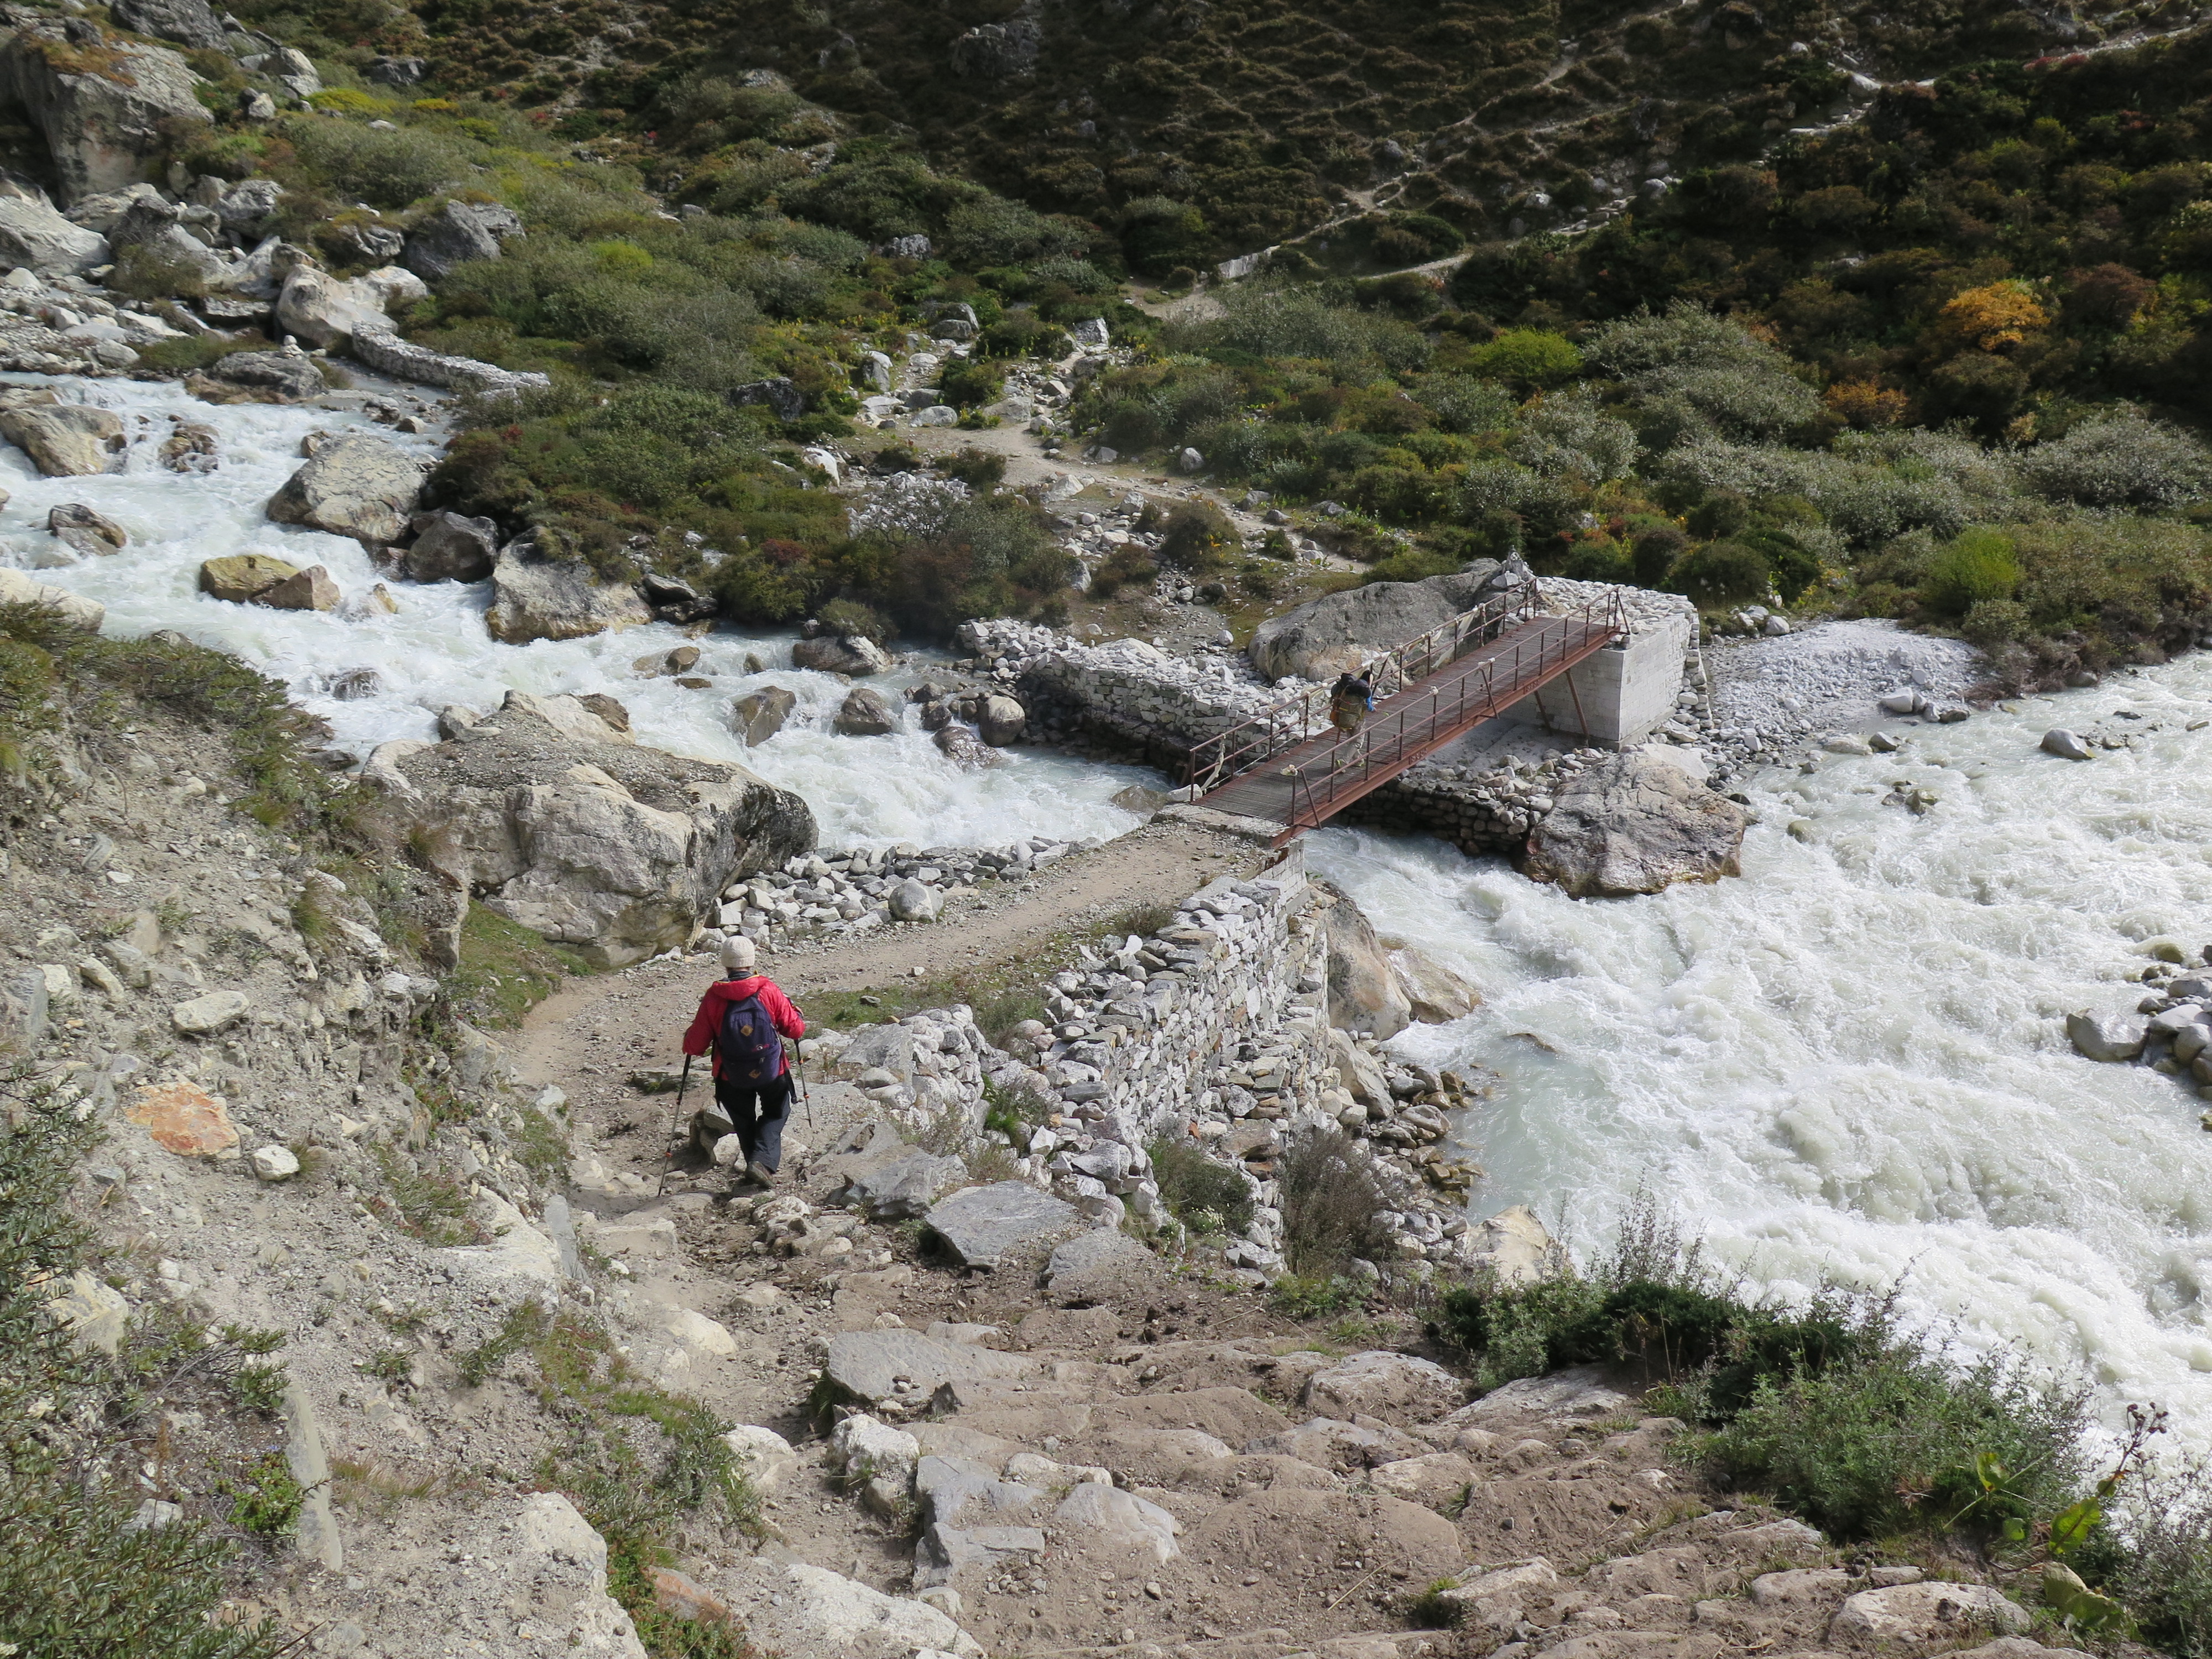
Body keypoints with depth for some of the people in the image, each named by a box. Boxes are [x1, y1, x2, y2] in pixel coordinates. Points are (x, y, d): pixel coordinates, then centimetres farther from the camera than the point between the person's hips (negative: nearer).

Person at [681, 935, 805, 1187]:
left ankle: (756, 1161, 25)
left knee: (744, 1121, 23)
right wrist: (796, 1015, 16)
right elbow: (795, 1029, -6)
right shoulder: (770, 990, -13)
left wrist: (688, 1039, 15)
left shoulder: (713, 998, -13)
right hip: (771, 1072, 0)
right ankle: (763, 1161, 0)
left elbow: (695, 1047, -8)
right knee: (776, 1114, 20)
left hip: (732, 1079, 1)